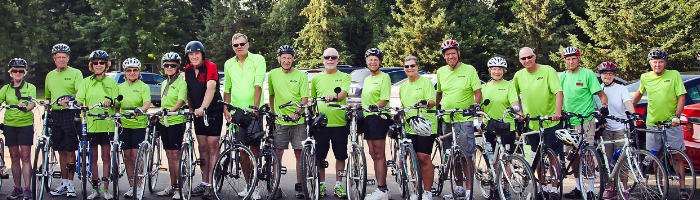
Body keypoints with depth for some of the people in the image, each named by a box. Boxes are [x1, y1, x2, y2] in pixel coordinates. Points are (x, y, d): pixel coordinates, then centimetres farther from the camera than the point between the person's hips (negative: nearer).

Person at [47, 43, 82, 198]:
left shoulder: (75, 73, 1)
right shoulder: (50, 75, 17)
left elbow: (80, 92, -15)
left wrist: (69, 99, -33)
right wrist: (46, 111, 16)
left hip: (70, 114, -5)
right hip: (55, 115, 5)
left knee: (70, 150, -4)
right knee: (61, 151, 8)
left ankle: (70, 184, 2)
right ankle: (64, 183, 14)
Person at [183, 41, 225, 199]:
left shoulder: (210, 67, -15)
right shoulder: (188, 70, 5)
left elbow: (210, 89, -29)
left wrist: (203, 107, -42)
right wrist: (190, 108, 4)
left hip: (213, 110, -6)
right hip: (198, 112, 6)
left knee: (212, 147, -6)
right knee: (203, 147, 9)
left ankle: (212, 185, -4)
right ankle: (204, 183, 15)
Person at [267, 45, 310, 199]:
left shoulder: (301, 75, 2)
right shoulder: (273, 74, 8)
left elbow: (305, 98, -3)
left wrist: (297, 113, -18)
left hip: (298, 122, -1)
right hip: (280, 122, 1)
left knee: (299, 154, 2)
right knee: (277, 154, -3)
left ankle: (299, 186, 12)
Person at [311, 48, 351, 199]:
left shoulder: (345, 77, 6)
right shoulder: (316, 78, 13)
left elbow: (343, 93, -12)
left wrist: (334, 97, -33)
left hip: (340, 123, -1)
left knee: (340, 156, 3)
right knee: (320, 156, 3)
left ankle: (338, 186, 13)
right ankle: (321, 185, 14)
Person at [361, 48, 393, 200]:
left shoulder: (384, 77, -3)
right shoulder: (367, 79, 22)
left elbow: (384, 99, -13)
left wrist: (375, 107, -28)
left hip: (378, 117, -9)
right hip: (368, 118, 9)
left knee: (379, 155, -10)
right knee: (374, 155, 8)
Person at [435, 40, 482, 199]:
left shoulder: (469, 70, -2)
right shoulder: (441, 72, 10)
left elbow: (478, 93, -5)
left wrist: (472, 107, -21)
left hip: (464, 120, -5)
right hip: (446, 120, 5)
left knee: (466, 156, -6)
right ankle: (459, 187, 20)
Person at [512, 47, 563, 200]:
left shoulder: (547, 70, -7)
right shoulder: (519, 75, 6)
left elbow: (558, 91, -15)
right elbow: (515, 95, 22)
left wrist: (558, 111, -29)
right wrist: (520, 112, 13)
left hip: (551, 122, -4)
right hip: (532, 123, 4)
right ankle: (543, 187, 21)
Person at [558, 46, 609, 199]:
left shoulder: (587, 74, -3)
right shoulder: (563, 76, 11)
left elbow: (601, 94, -4)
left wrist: (604, 106, -21)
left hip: (585, 121, -5)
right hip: (569, 121, 5)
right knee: (574, 157, 9)